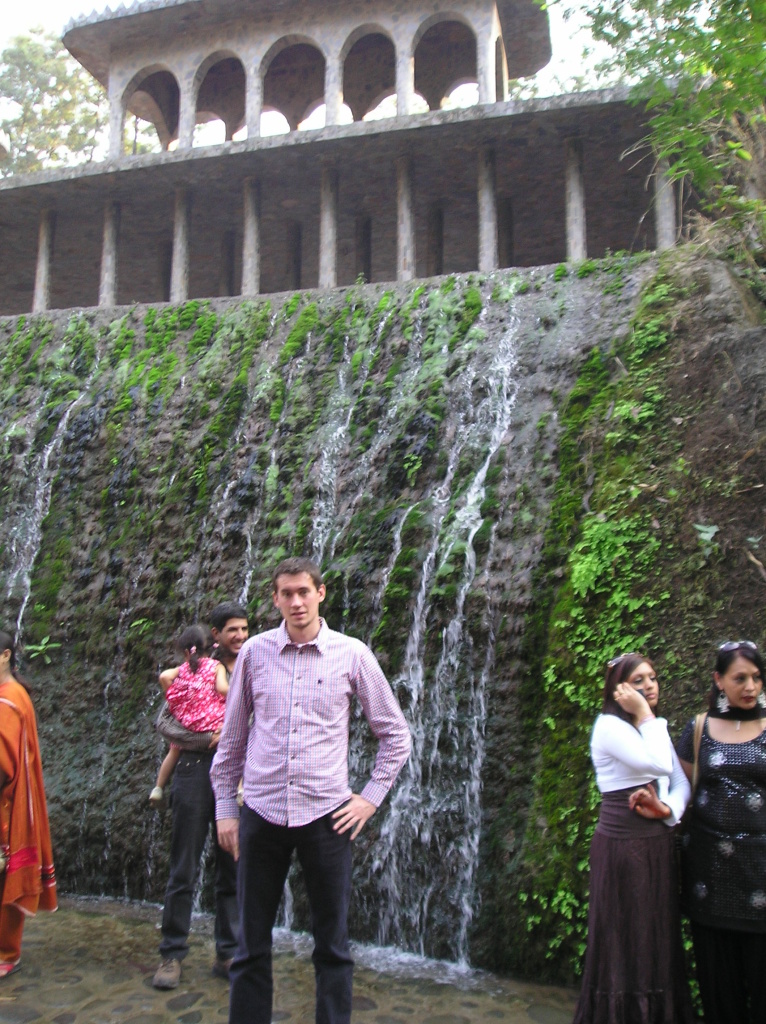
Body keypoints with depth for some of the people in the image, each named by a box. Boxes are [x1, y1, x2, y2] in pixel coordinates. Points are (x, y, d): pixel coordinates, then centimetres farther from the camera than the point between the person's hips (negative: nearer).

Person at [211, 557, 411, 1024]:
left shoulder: (352, 654, -2)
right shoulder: (255, 652, 1)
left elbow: (396, 733, 6)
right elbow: (233, 736, 10)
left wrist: (371, 797, 2)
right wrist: (225, 808, 9)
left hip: (326, 814, -1)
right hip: (261, 812, 1)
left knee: (333, 945, 11)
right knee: (252, 942, 12)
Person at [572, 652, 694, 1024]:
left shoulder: (653, 728, 13)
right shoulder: (609, 726, -13)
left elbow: (680, 781, 8)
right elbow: (657, 764, -24)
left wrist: (667, 808, -11)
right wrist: (645, 717, -16)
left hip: (658, 843, 8)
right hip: (622, 844, -8)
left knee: (659, 940, 13)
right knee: (624, 941, 2)